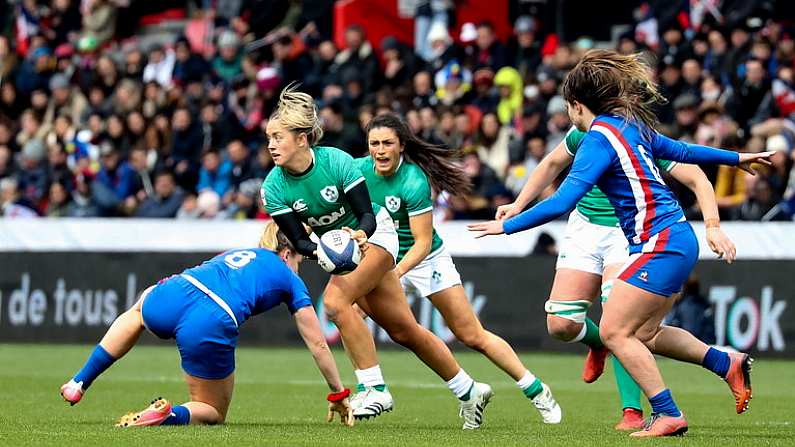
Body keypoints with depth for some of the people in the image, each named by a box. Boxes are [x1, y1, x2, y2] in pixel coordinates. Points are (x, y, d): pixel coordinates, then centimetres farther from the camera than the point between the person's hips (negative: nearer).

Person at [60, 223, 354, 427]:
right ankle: (169, 414, -15)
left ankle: (78, 384, 33)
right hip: (211, 327, -5)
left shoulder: (234, 253, 35)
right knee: (213, 413, 20)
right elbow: (317, 344, 24)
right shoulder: (290, 281, 22)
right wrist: (339, 395, 34)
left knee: (137, 311, 44)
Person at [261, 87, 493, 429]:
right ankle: (469, 390, 23)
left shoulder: (337, 161, -27)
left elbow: (367, 215, -22)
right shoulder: (273, 189, -17)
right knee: (403, 331, 8)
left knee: (336, 300, -29)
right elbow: (298, 240, -15)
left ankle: (374, 388, -22)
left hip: (374, 234, -5)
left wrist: (360, 234, -42)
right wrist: (319, 251, -35)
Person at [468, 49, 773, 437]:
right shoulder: (631, 126, 12)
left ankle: (667, 414, -6)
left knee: (614, 332, -6)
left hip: (659, 245, -9)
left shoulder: (600, 138, -14)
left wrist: (507, 226, -12)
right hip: (676, 240, 10)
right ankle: (729, 364, 19)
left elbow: (562, 202, -20)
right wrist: (736, 158, 42)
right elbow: (681, 150, 27)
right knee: (643, 334, 16)